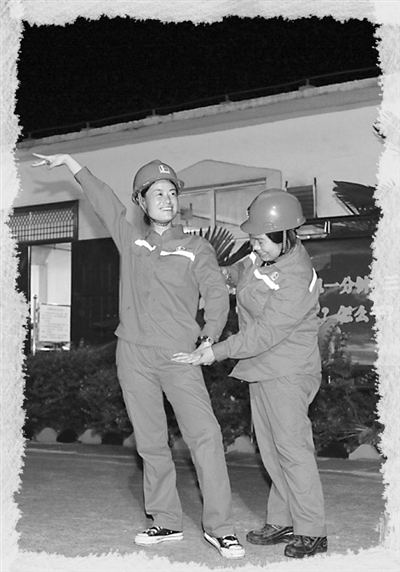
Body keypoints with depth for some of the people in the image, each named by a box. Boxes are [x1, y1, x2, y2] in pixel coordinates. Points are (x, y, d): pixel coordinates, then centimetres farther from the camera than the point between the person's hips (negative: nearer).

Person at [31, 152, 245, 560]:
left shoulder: (196, 248, 5)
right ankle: (165, 522, 17)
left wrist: (210, 335, -18)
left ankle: (219, 527, -7)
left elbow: (217, 293, -3)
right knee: (150, 443, 7)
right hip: (133, 354, 3)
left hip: (179, 355, -3)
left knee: (204, 435, -12)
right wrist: (68, 161, 20)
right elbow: (101, 197, 17)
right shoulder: (130, 237, 12)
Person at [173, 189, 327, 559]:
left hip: (287, 372, -9)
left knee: (292, 447, -6)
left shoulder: (297, 281, -25)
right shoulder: (263, 256, 2)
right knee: (270, 448, 11)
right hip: (262, 368, 9)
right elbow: (242, 271, 28)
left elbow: (263, 334, -26)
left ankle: (312, 532, 3)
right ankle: (283, 521, 20)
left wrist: (215, 353, -25)